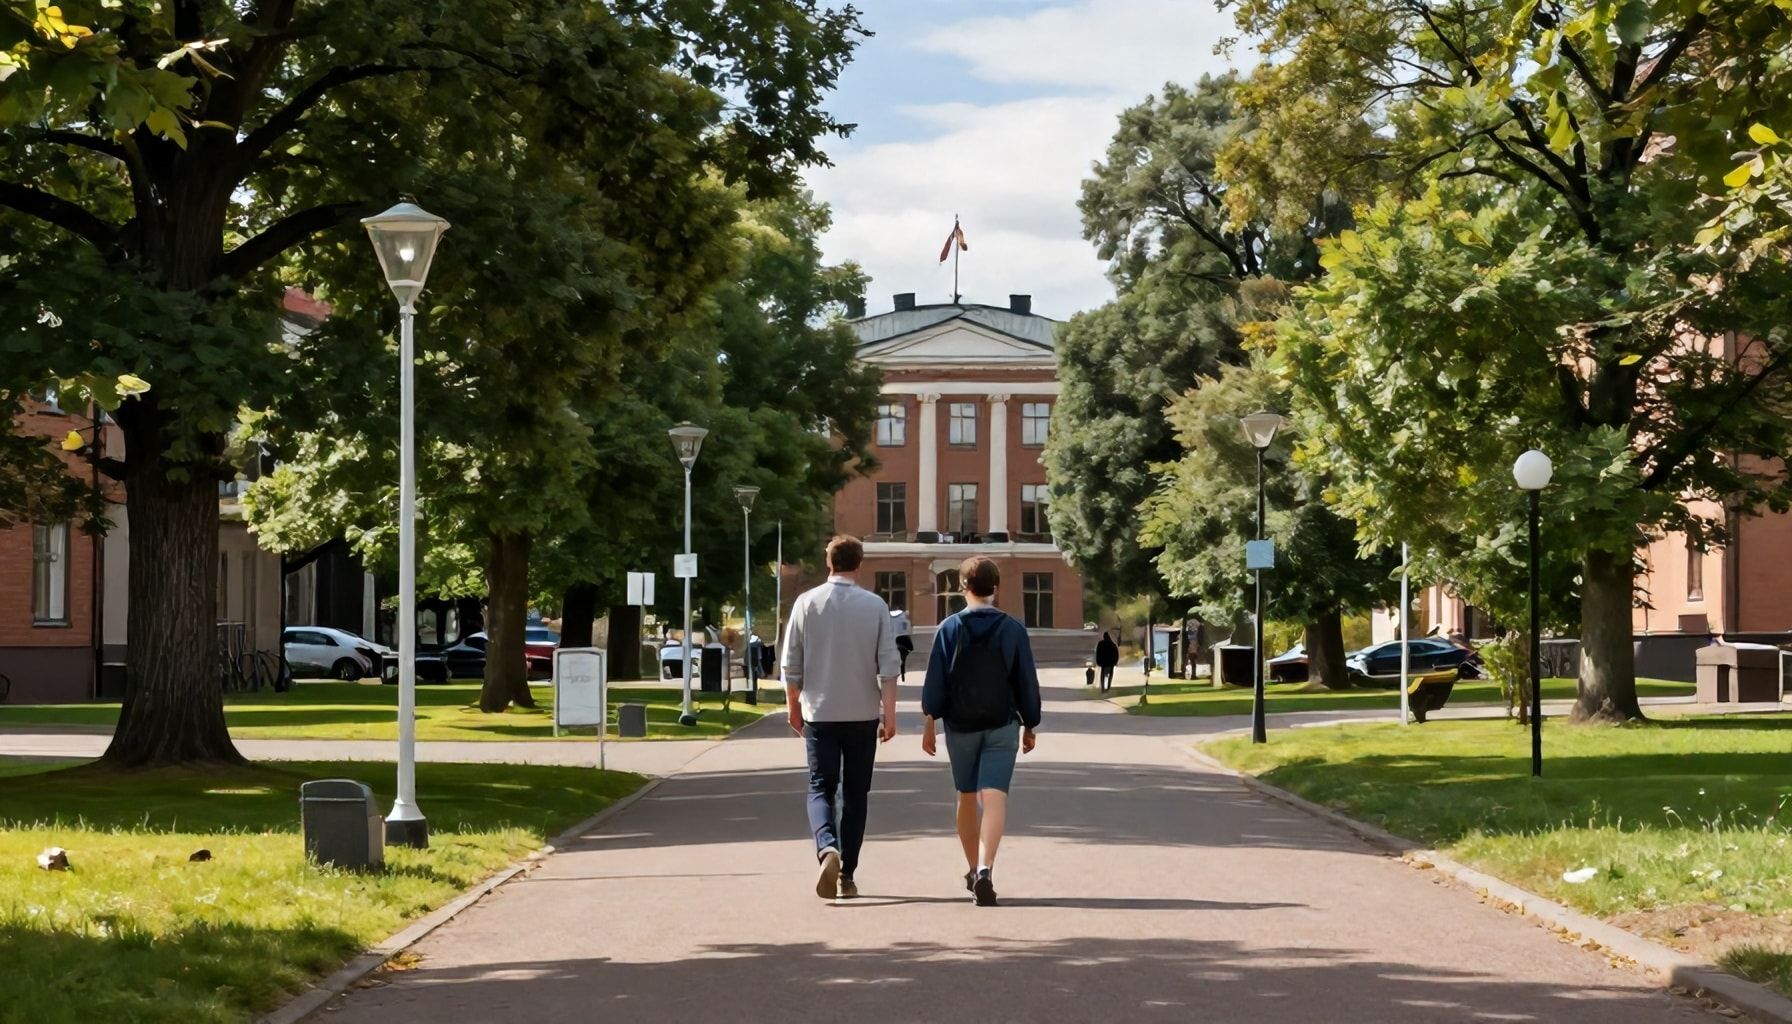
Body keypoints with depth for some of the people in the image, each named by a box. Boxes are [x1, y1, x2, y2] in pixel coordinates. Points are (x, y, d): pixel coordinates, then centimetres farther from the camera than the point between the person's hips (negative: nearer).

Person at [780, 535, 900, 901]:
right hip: (862, 714, 1)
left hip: (820, 713, -1)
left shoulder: (807, 604, -2)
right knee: (855, 793, 10)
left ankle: (827, 847, -26)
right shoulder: (875, 606, -1)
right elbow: (888, 665, -5)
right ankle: (847, 875, 10)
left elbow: (792, 664, 1)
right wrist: (889, 713, -1)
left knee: (821, 788, 2)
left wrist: (793, 706, 13)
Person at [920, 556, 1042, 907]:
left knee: (967, 797, 16)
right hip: (1002, 726, -1)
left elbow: (935, 681, -4)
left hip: (960, 726, 1)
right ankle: (985, 870, -28)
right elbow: (1027, 682, 2)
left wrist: (930, 723, 1)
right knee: (994, 796, -9)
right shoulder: (1013, 629, -1)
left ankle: (972, 869, 28)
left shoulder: (949, 629, -2)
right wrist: (1030, 726, 12)